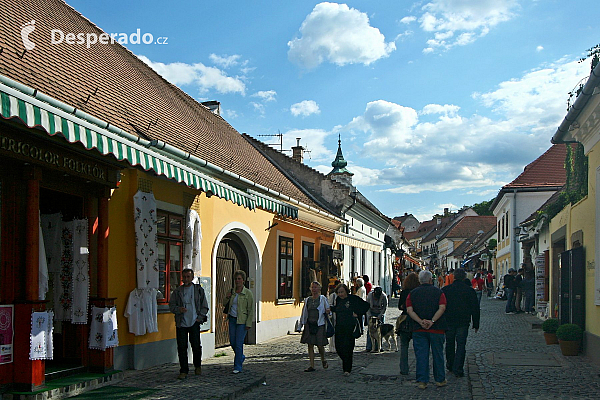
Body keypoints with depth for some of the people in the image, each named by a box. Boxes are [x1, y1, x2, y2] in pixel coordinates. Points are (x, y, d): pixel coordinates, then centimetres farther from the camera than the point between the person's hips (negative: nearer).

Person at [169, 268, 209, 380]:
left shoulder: (199, 290, 7)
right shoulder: (177, 291, 9)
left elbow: (204, 307, 10)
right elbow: (171, 306, 9)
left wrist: (199, 318, -2)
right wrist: (179, 309, -12)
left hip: (194, 322, -1)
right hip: (181, 323, 1)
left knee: (196, 345, -3)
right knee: (182, 347, -1)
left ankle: (198, 366, 22)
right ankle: (183, 371, 8)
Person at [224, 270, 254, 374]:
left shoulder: (247, 293, -6)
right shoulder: (231, 292, 9)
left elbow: (251, 310, -7)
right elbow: (226, 305, 20)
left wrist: (248, 324, -12)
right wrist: (227, 298, -2)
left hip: (242, 320, -5)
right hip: (232, 319, 5)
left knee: (239, 343, -7)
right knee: (232, 341, 8)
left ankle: (237, 367, 1)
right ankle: (241, 357, 35)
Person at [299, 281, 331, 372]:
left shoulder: (323, 299, 1)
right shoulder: (307, 300, 11)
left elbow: (328, 309, 5)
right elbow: (304, 312, 17)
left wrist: (327, 312, -19)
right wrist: (301, 324, 15)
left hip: (320, 324, -3)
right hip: (309, 324, 3)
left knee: (320, 345, -4)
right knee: (310, 345, 1)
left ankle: (323, 360, 25)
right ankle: (312, 365, 6)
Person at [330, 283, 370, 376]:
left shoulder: (353, 298, -6)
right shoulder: (338, 299, 10)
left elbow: (366, 306, -2)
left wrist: (357, 314, -6)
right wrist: (329, 308, 12)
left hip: (350, 327, -5)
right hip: (339, 327, 5)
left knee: (347, 348, -6)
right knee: (338, 347, 4)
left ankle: (347, 369, 2)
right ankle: (345, 361, 31)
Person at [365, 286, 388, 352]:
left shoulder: (384, 296, -20)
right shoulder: (370, 295, -19)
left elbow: (385, 307, -9)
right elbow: (367, 306, -8)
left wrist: (380, 316, -15)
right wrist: (369, 315, -16)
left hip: (380, 314, 0)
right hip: (371, 313, 0)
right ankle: (369, 347, -5)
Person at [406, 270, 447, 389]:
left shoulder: (412, 293, 5)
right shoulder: (438, 292, 1)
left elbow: (409, 310, -7)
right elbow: (442, 308, -13)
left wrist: (421, 322, -13)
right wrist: (432, 321, -18)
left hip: (418, 329, 1)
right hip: (436, 329, -1)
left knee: (421, 355, 3)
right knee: (437, 354, 11)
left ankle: (422, 381, 1)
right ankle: (439, 380, 19)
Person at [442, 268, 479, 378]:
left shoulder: (445, 290, -2)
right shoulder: (470, 290, -4)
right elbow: (475, 308, 1)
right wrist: (476, 324, 9)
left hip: (448, 322, 2)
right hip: (463, 322, -1)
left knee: (450, 344, 17)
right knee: (461, 346, 1)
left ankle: (450, 366, 30)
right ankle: (458, 369, -4)